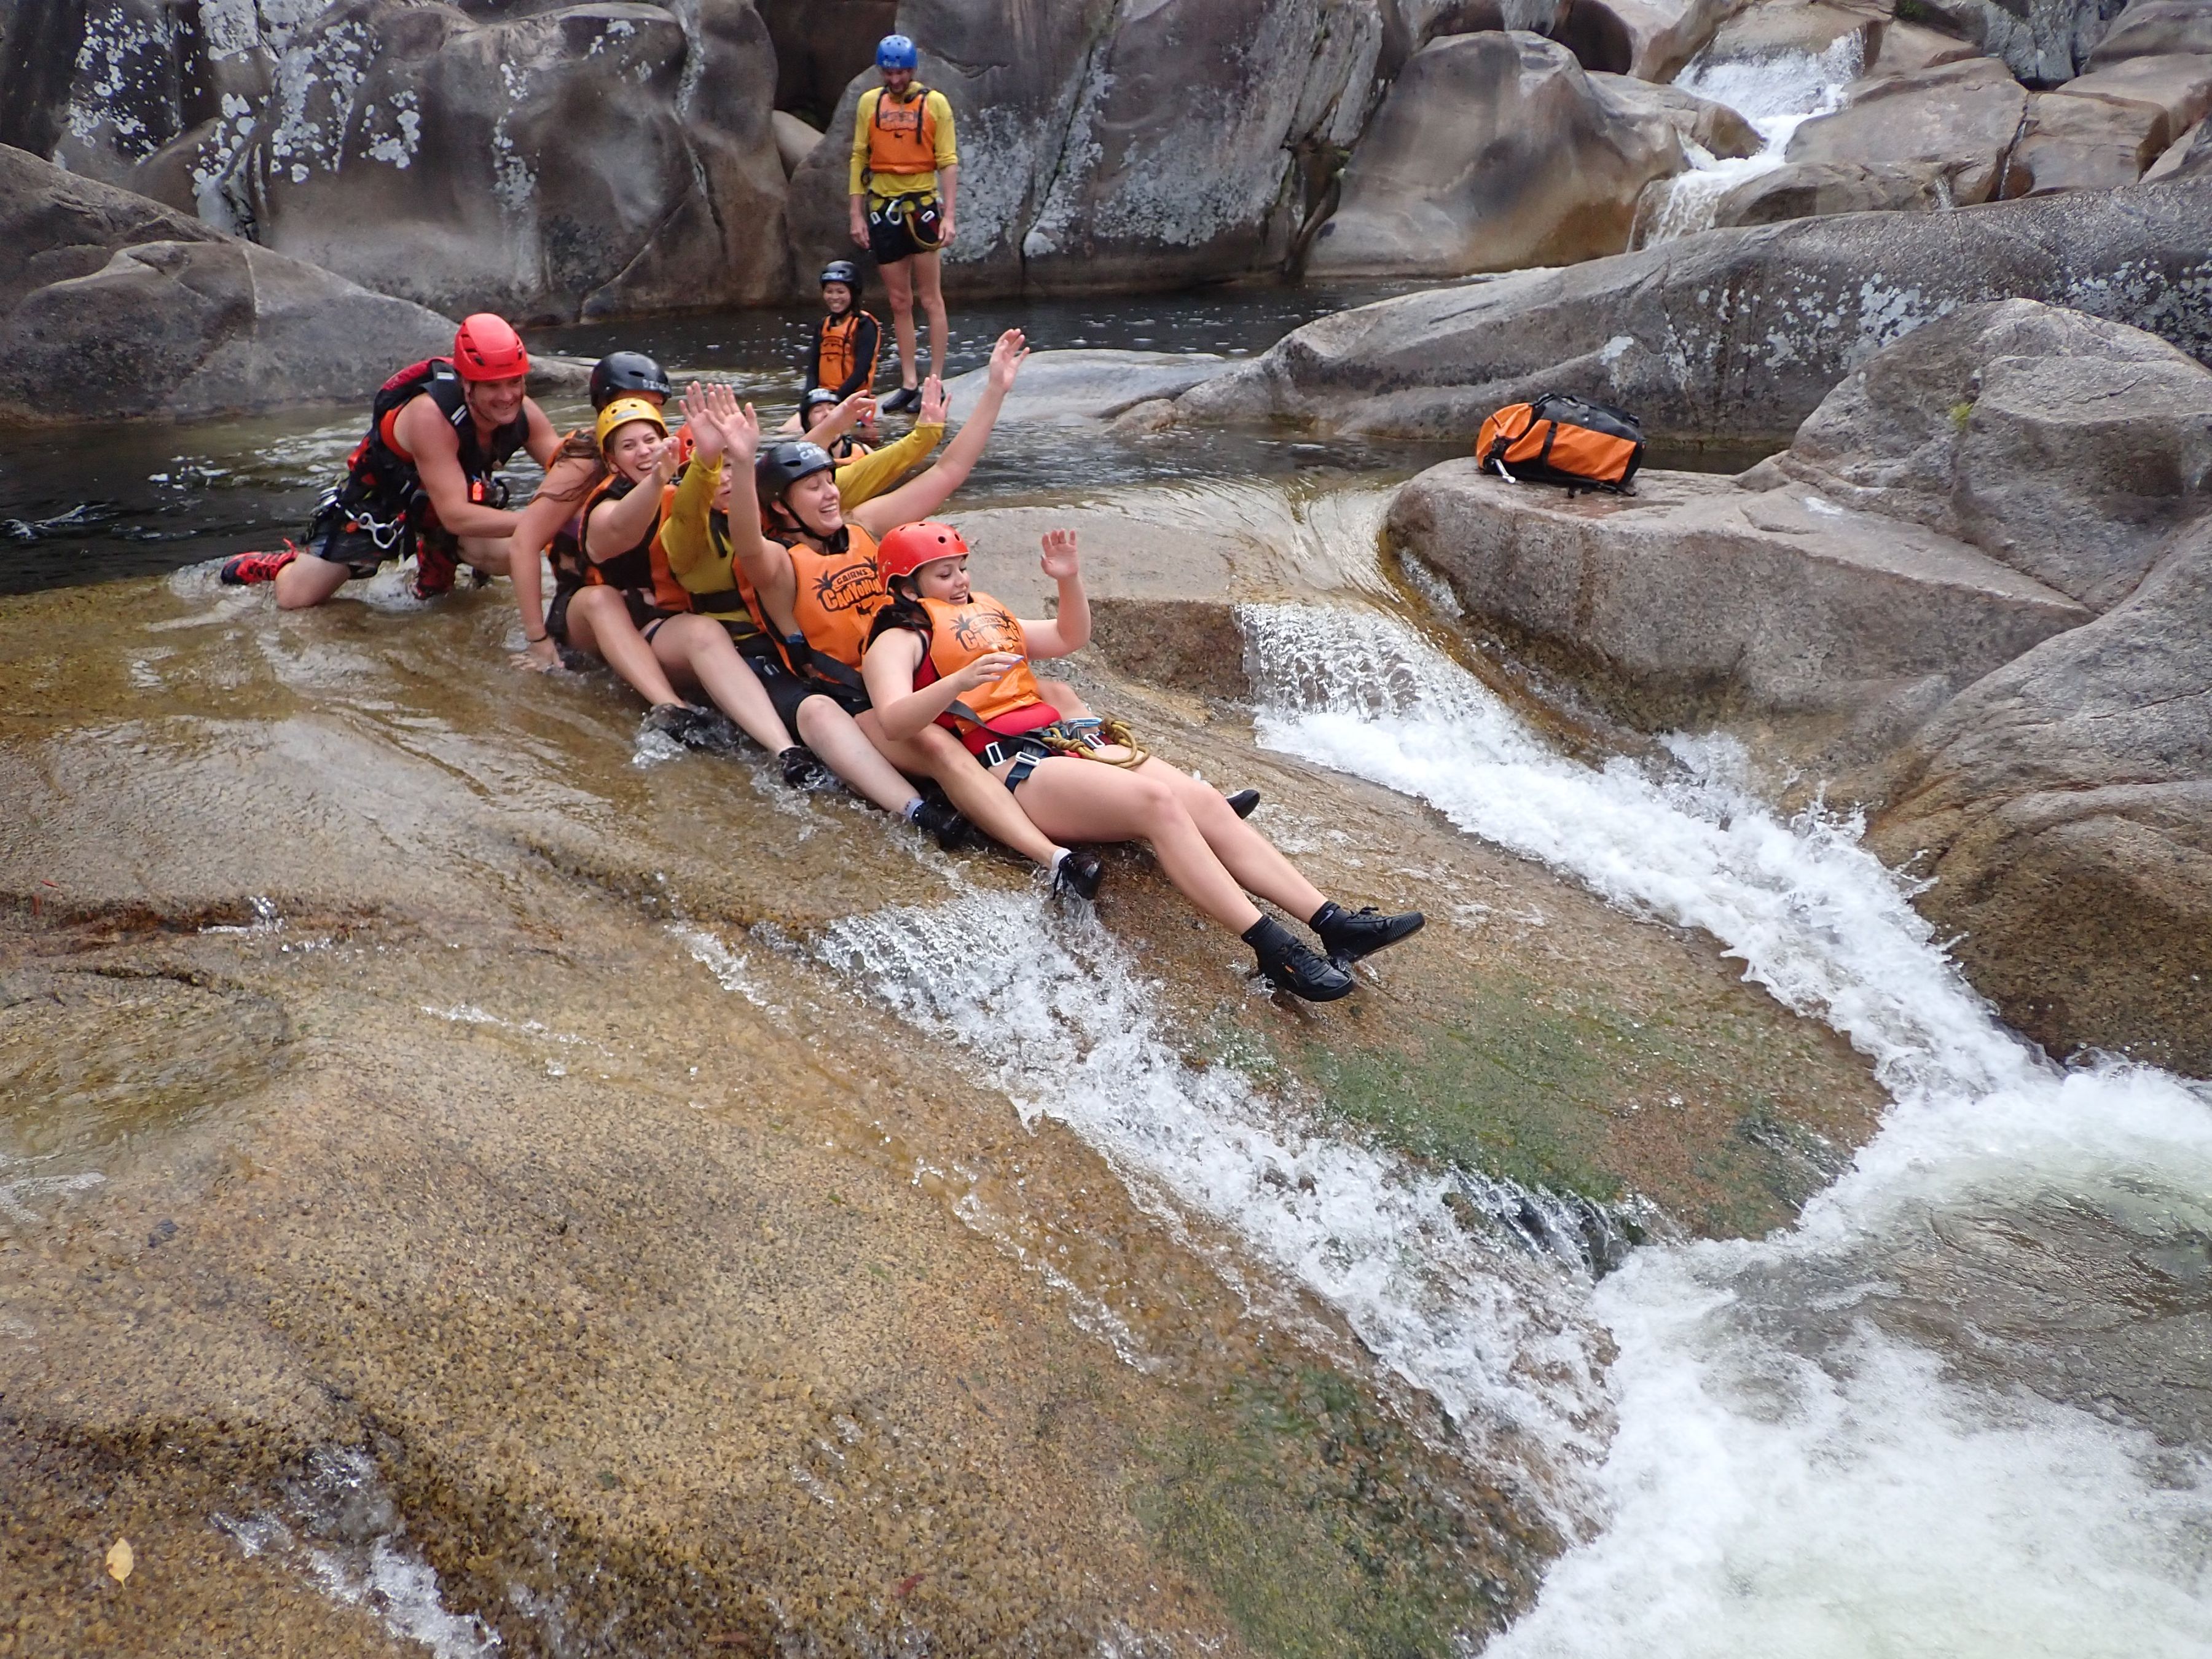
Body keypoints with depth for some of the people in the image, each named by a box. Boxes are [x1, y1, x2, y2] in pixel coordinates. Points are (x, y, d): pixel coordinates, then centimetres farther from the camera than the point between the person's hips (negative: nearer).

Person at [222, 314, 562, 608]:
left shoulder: (520, 412, -22)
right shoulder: (431, 415, -39)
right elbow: (455, 515, -42)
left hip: (458, 498, 4)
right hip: (380, 500, -4)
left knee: (509, 557, -24)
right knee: (294, 599, -4)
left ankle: (438, 555, 9)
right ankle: (288, 565, 34)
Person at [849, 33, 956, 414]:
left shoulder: (934, 103, 0)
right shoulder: (870, 102, 8)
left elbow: (948, 162, -3)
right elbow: (859, 159, 9)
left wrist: (949, 216, -11)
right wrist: (857, 215, 4)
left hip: (922, 205, -3)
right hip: (882, 209, 3)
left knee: (931, 299, -2)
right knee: (899, 303, 7)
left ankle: (935, 382, 2)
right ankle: (909, 383, 12)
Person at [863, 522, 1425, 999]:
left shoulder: (987, 614, 28)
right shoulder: (899, 641, 5)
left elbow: (1070, 637, 34)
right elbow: (894, 721, -15)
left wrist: (1070, 579, 16)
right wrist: (960, 680, -31)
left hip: (1070, 740, 8)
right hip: (1012, 768, -8)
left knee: (1208, 803, -12)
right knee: (1158, 800, -30)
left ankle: (1334, 924, -20)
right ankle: (1276, 951, -37)